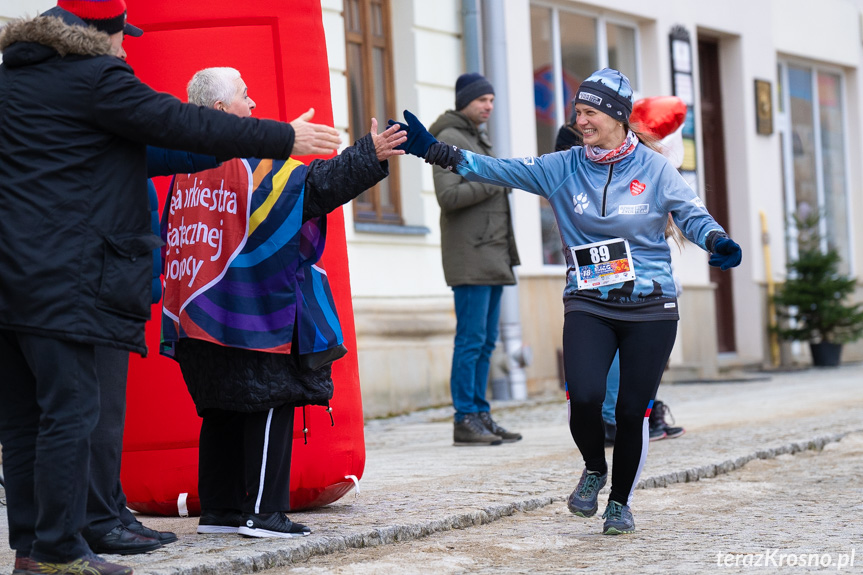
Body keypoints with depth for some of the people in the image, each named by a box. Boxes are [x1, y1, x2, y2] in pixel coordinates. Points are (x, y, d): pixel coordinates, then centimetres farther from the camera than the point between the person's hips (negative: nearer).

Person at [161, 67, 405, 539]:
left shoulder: (185, 168, 11)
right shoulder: (253, 163, -11)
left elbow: (169, 237, 19)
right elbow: (314, 186, -18)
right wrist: (369, 154, -18)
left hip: (199, 316, 7)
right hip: (254, 314, -7)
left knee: (222, 410, 13)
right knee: (270, 406, -2)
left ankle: (218, 509, 15)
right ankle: (262, 512, -4)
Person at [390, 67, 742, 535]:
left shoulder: (654, 168, 0)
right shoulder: (563, 168, 3)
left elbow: (691, 215, -4)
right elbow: (503, 171, -5)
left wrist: (717, 242, -26)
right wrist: (437, 152, -16)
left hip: (651, 308, -1)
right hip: (588, 305, 1)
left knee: (633, 411, 0)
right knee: (584, 396, -19)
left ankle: (621, 502, 26)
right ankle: (593, 469, 15)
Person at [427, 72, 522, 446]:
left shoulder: (478, 140, 22)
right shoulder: (449, 140, -7)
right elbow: (448, 196, -18)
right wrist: (495, 181, -15)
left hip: (492, 256, 9)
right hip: (469, 257, -9)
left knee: (486, 341, 8)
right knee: (471, 338, -11)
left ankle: (480, 415, 10)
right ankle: (465, 420, -10)